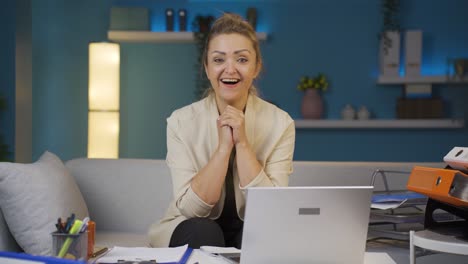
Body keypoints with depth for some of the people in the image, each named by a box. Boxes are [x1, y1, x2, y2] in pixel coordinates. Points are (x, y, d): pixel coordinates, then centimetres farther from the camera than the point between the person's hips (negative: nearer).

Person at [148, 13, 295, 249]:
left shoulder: (280, 123, -10)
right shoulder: (181, 121, -11)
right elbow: (190, 208, -17)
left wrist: (242, 142, -25)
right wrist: (223, 146, -26)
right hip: (194, 233, 0)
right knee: (204, 232, -33)